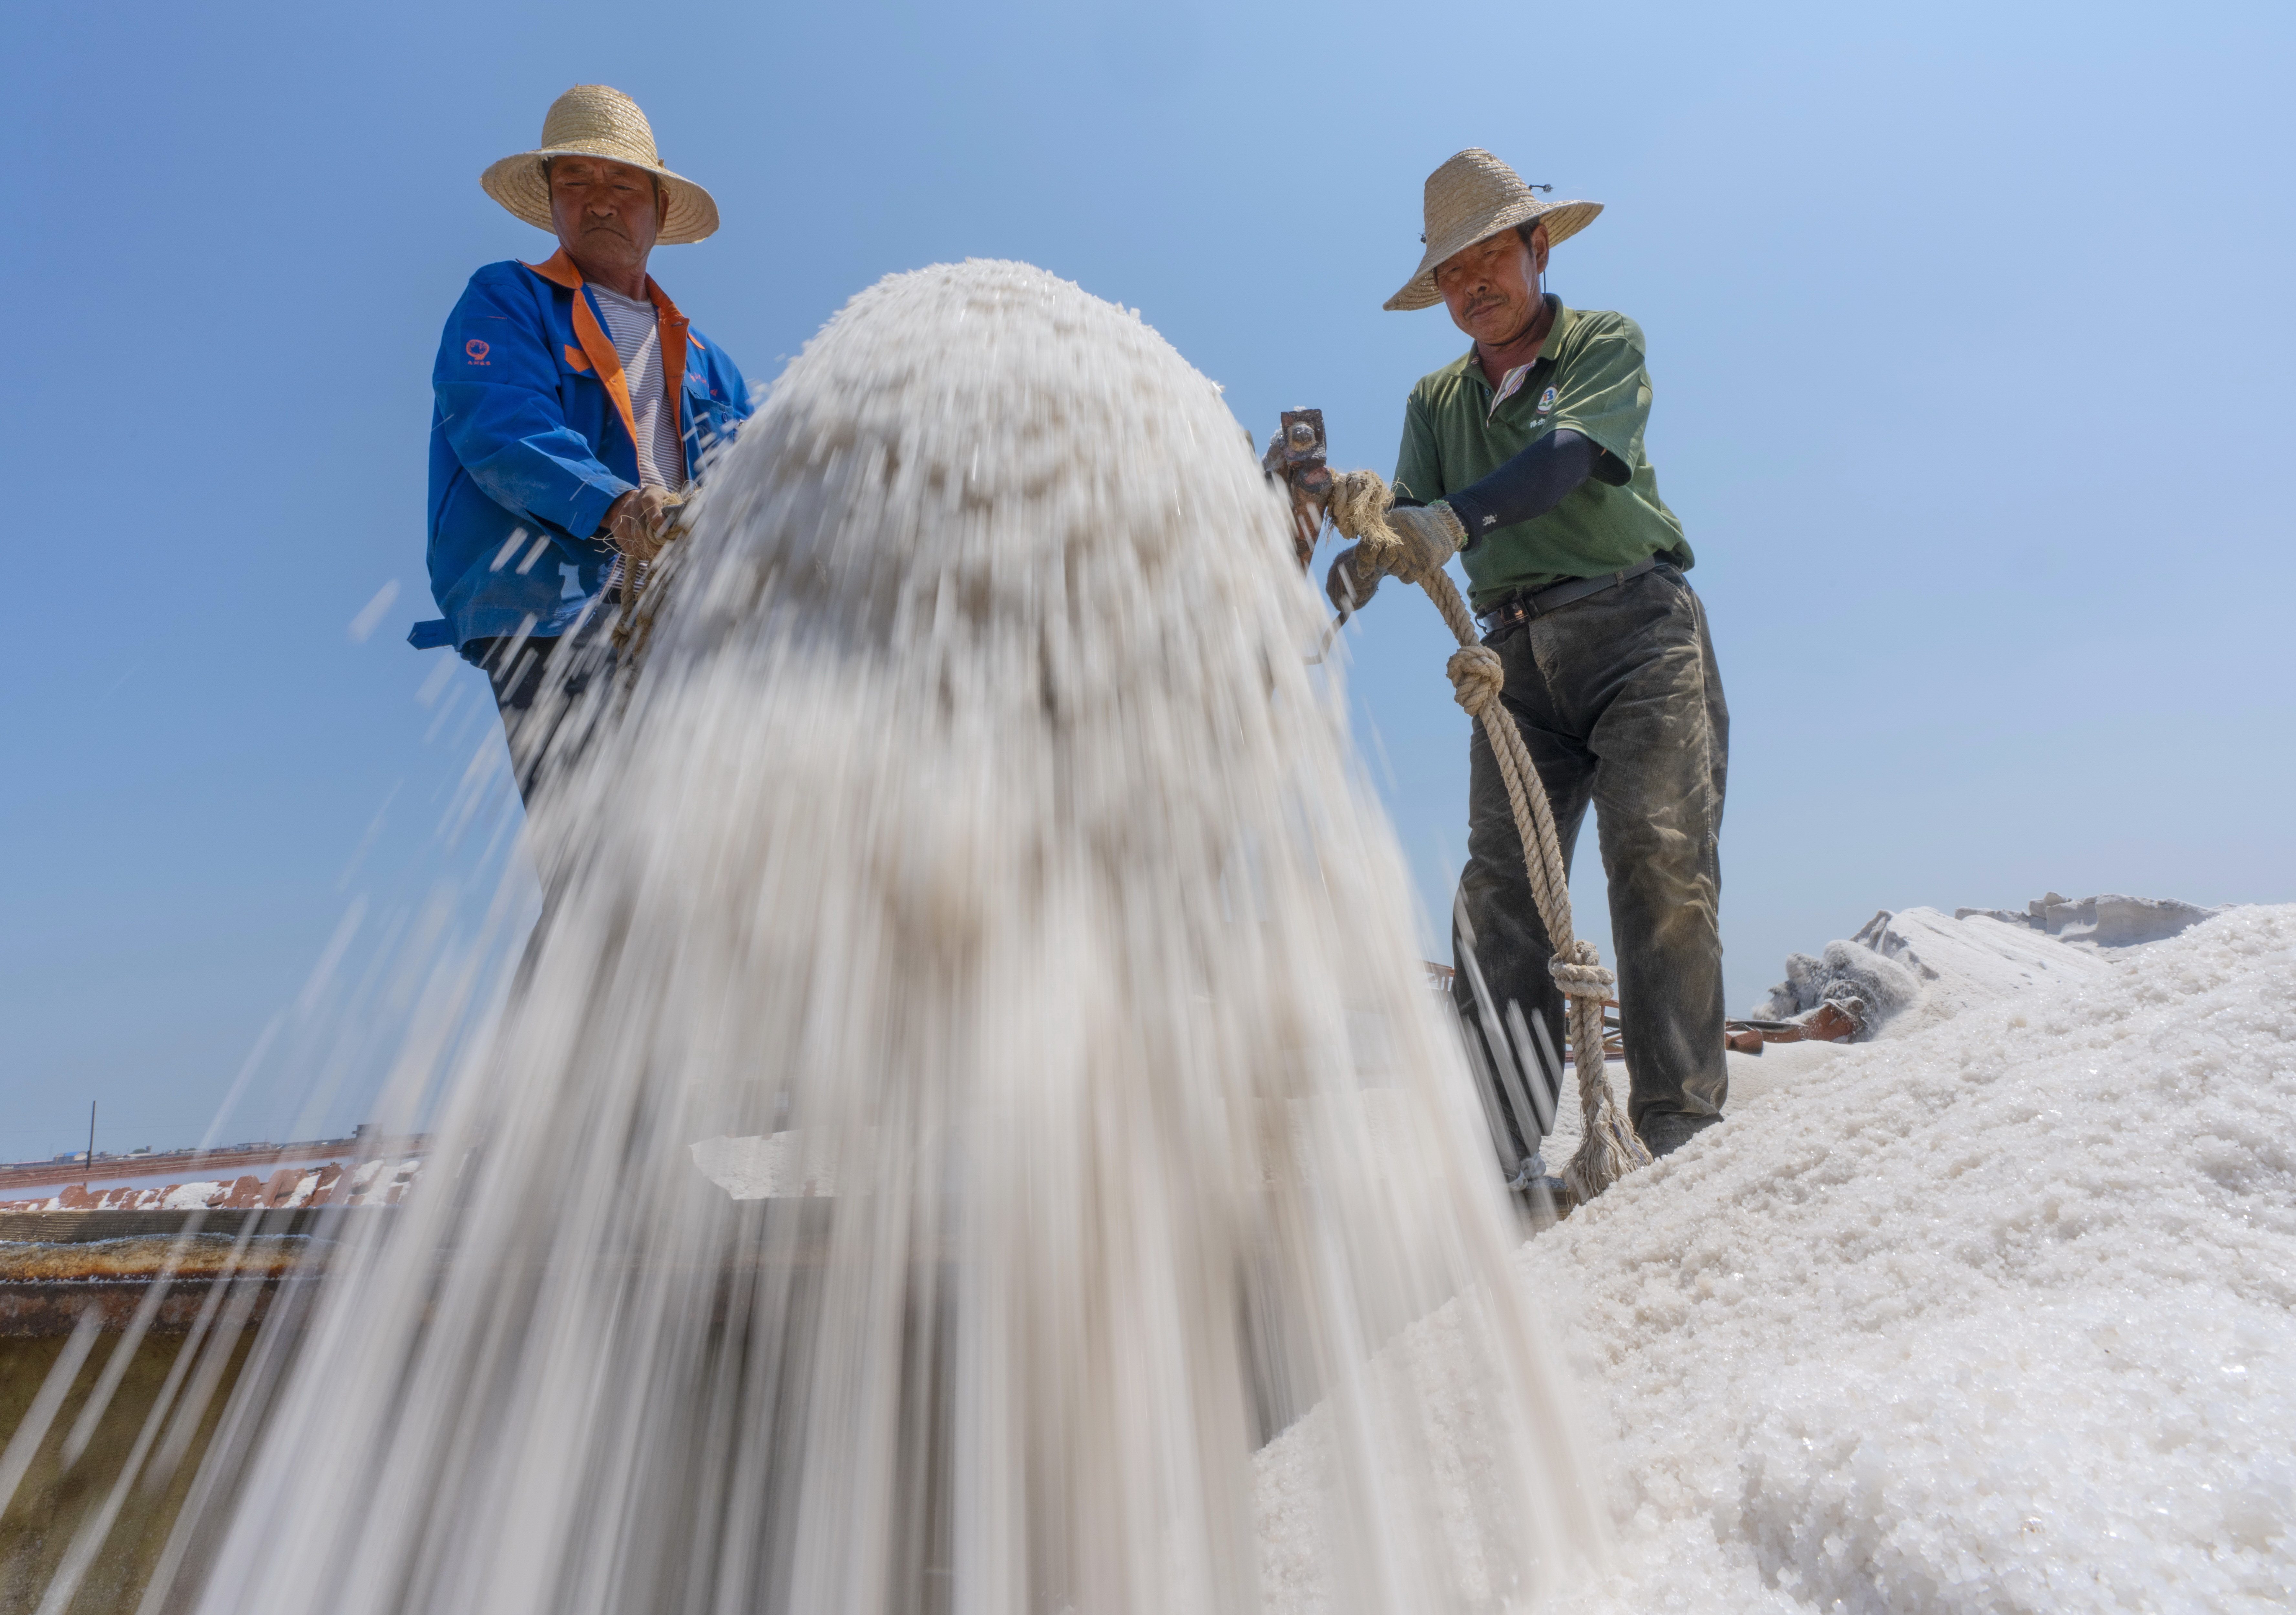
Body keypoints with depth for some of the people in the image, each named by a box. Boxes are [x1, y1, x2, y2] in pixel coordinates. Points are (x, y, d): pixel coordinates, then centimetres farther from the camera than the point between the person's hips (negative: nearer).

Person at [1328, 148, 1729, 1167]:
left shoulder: (1606, 343, 8)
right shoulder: (1435, 400, 20)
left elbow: (1569, 456, -15)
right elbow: (1412, 519, 3)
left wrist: (1455, 518, -33)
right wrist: (1362, 555, -21)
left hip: (1637, 629, -2)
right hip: (1516, 651, 3)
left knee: (1659, 861, -13)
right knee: (1499, 885, -8)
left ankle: (1680, 1127, -5)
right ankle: (1500, 1149, -5)